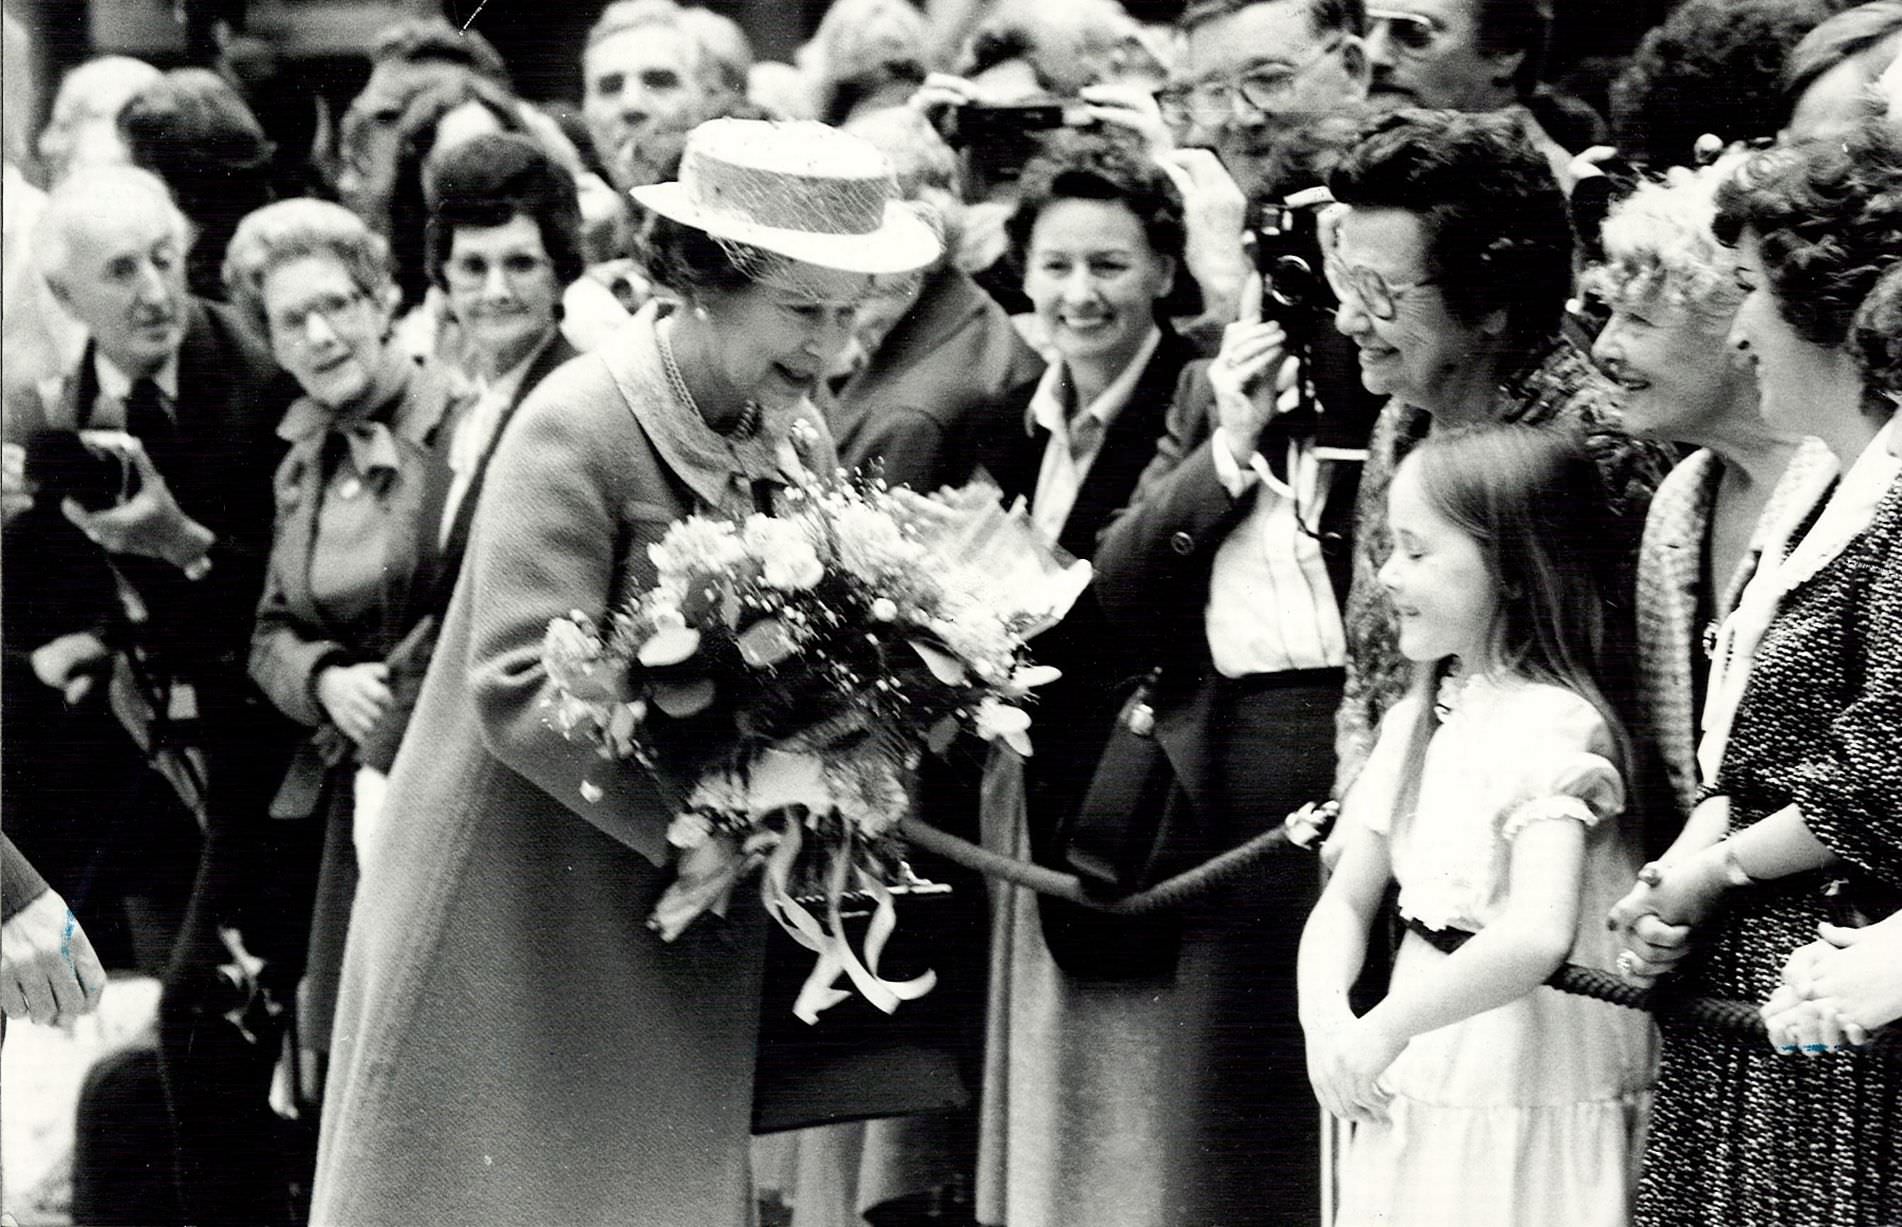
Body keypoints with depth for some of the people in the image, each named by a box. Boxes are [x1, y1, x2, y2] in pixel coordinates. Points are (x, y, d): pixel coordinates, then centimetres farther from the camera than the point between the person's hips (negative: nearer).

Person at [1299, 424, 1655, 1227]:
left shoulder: (1551, 726, -16)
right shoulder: (1418, 721, 10)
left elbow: (1537, 936, -29)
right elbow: (1346, 901, 14)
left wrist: (1383, 1028, -20)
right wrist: (1327, 1019, -5)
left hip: (1528, 1115, -7)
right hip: (1414, 1097, 7)